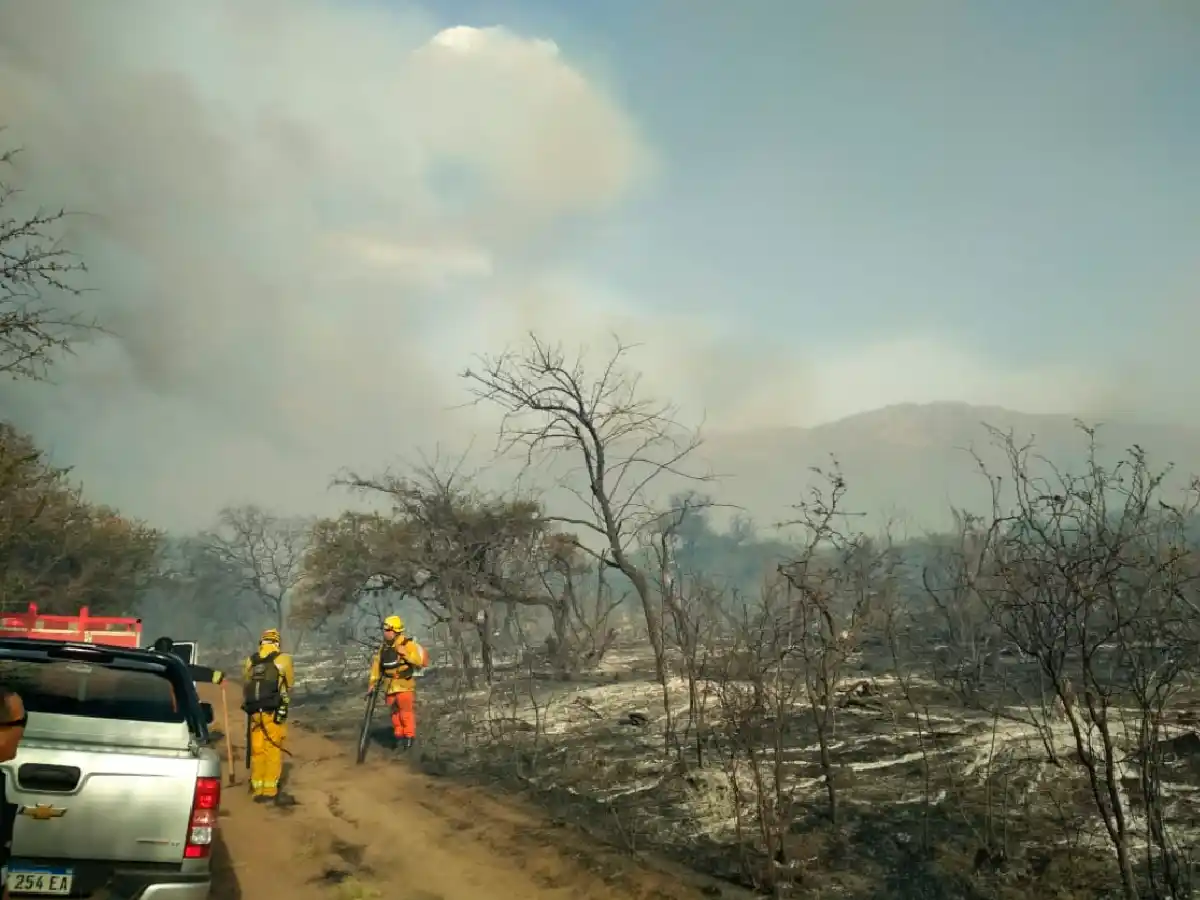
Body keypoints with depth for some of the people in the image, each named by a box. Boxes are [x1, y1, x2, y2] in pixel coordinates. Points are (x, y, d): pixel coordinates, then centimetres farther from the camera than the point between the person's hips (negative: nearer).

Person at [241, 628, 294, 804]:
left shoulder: (249, 661, 10)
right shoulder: (283, 659, -1)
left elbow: (245, 687, 13)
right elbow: (288, 686, 7)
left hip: (254, 712, 4)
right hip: (274, 712, -4)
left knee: (257, 750, 11)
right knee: (273, 751, 2)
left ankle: (258, 790, 17)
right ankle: (270, 791, 2)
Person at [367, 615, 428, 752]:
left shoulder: (408, 644, -13)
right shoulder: (384, 647, 6)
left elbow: (421, 661, -17)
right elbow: (377, 665, 11)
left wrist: (406, 654, -28)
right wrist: (372, 683, 6)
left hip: (404, 684, -6)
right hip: (390, 685, 6)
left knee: (406, 710, -7)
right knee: (395, 711, 9)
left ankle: (409, 737, 4)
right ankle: (399, 736, 18)